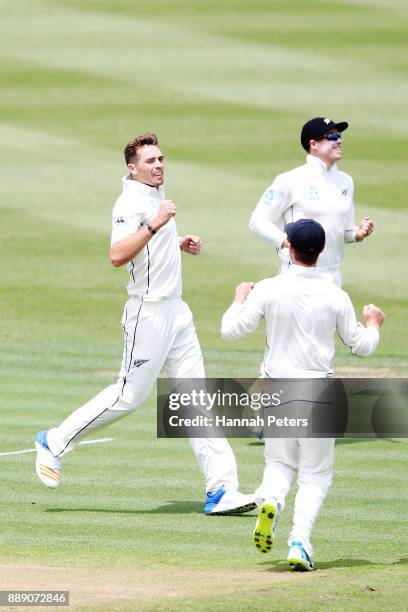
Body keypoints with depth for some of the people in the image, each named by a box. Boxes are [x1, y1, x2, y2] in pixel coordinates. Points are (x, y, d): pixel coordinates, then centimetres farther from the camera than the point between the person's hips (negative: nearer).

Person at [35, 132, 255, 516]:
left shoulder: (157, 197, 15)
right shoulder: (131, 203, -15)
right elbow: (118, 255, -29)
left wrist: (179, 244, 15)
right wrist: (154, 225, -34)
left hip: (176, 310, 9)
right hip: (149, 312, -9)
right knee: (129, 395, -3)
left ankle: (221, 489, -1)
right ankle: (55, 443, 14)